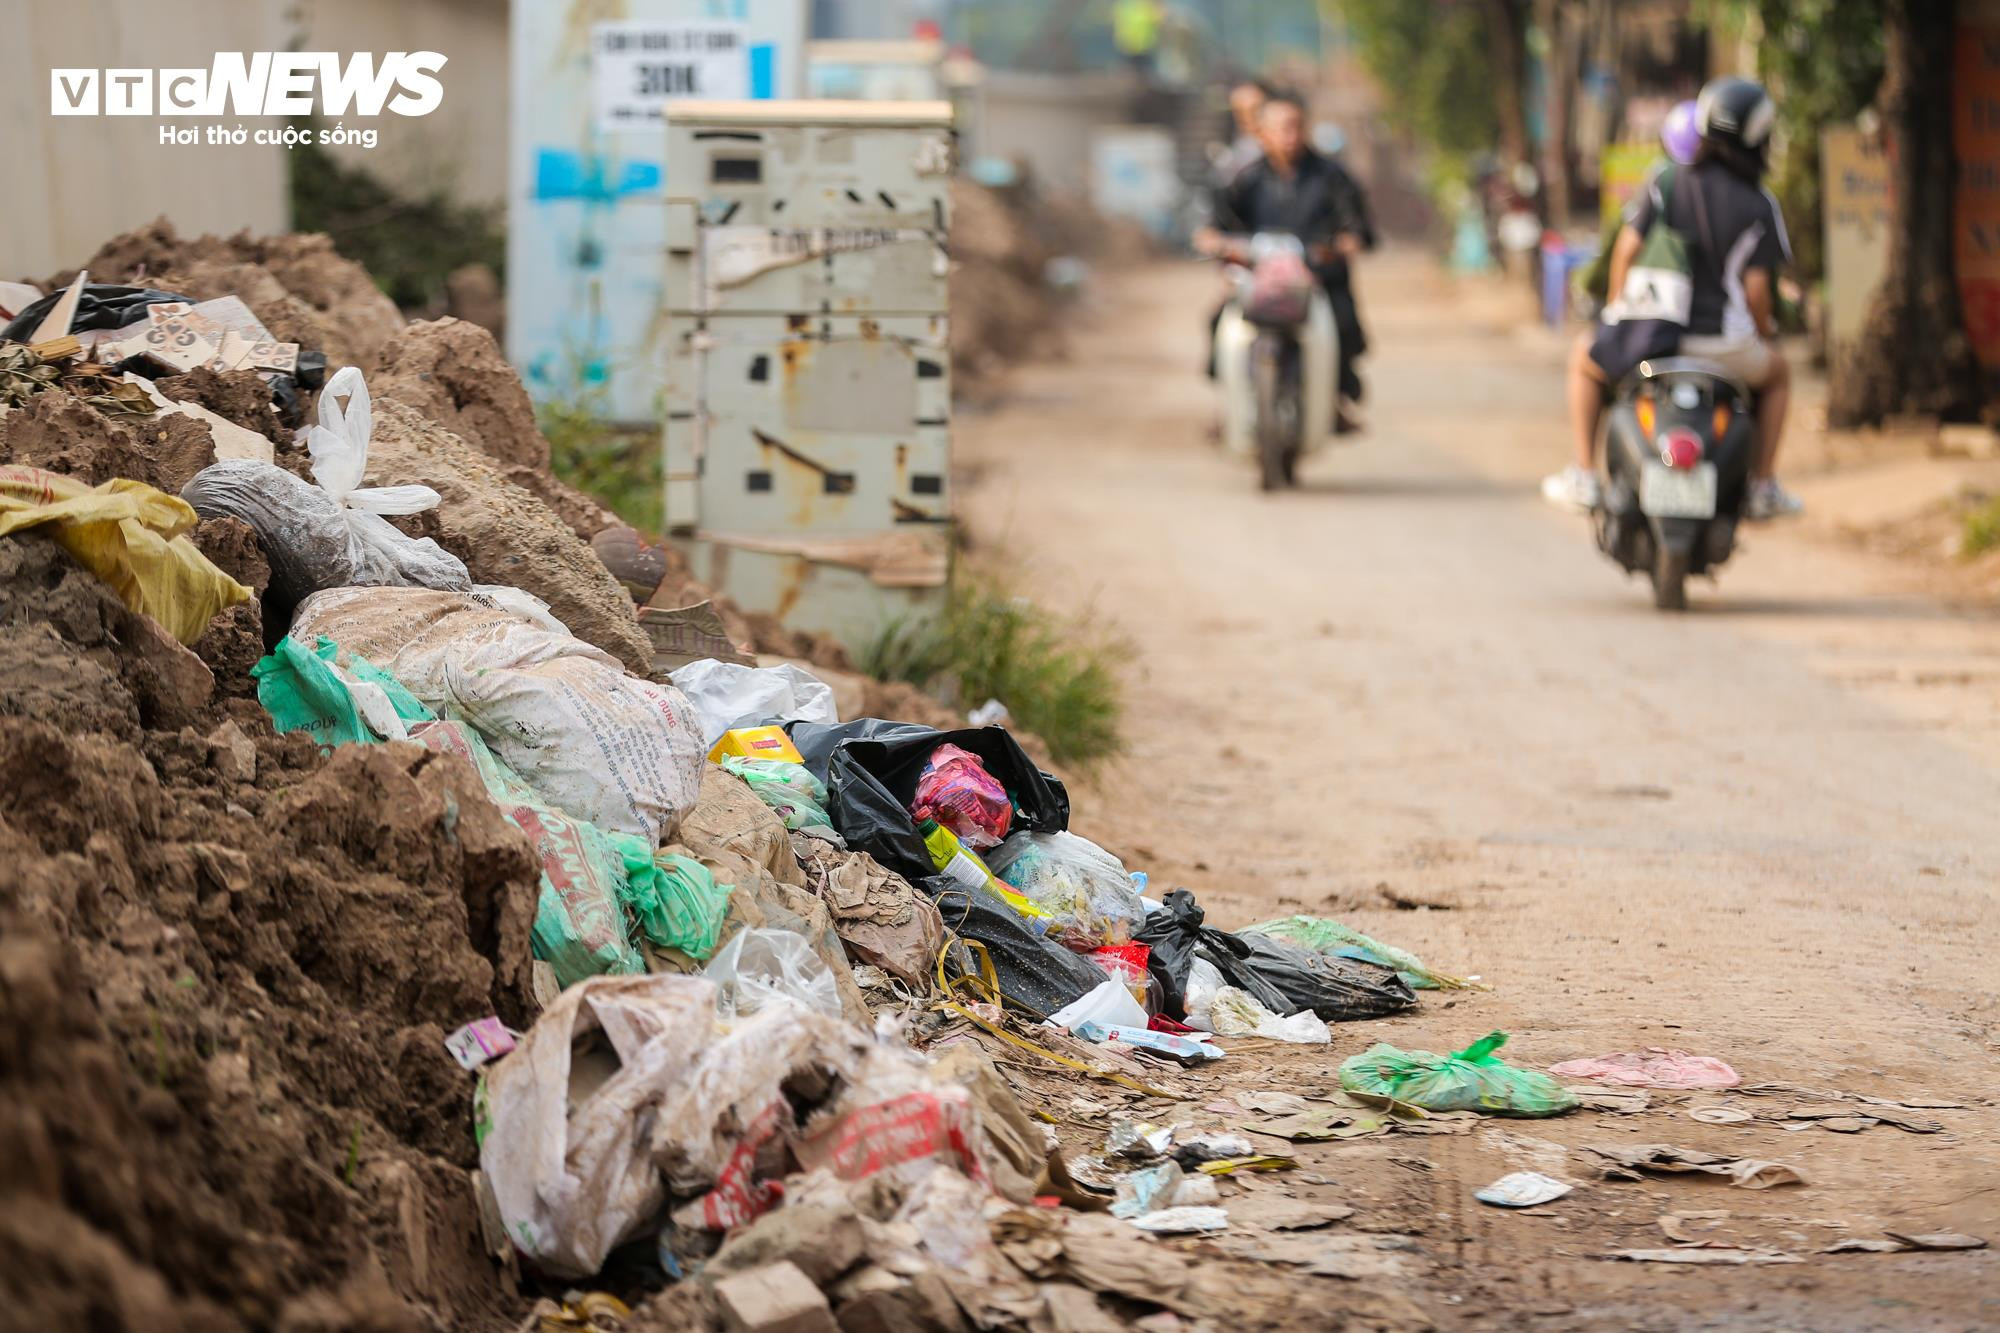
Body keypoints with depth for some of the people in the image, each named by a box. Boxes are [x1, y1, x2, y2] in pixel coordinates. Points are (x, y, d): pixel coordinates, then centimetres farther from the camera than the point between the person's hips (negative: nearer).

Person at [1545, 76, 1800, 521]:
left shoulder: (1665, 184, -1)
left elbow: (1628, 248, -3)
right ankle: (1763, 487, 26)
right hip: (1725, 342, 0)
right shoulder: (1760, 207, -4)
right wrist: (1765, 335, 13)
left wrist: (1620, 311, 13)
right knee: (1777, 372, 34)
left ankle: (1583, 478, 22)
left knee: (1586, 359, 32)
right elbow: (1756, 288, -7)